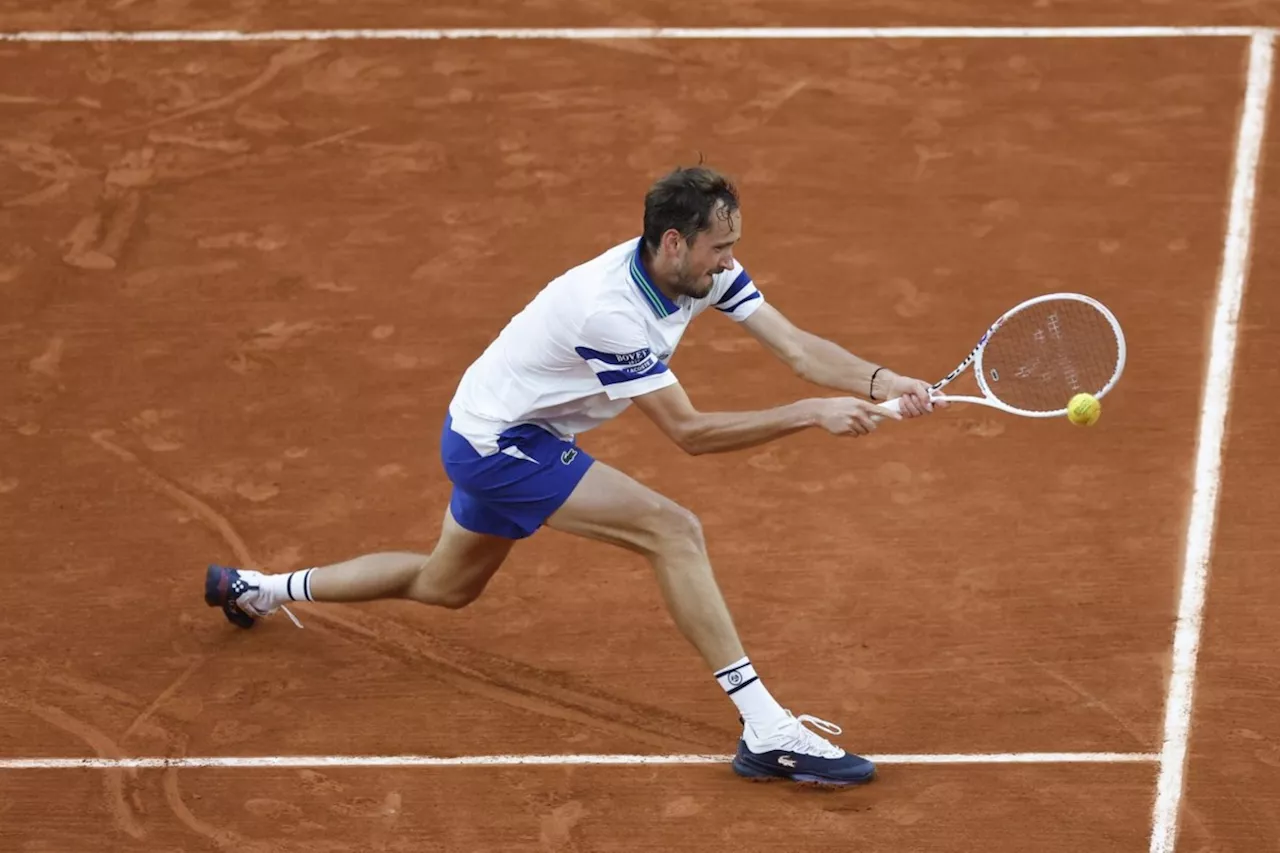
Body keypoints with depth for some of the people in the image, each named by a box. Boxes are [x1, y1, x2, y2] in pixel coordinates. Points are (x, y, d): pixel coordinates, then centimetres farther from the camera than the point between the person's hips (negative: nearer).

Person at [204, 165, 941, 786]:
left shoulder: (703, 269, -11)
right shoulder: (610, 311, -34)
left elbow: (796, 345, -15)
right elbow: (688, 432, -30)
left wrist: (881, 382, -31)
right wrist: (811, 415, -36)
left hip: (489, 435, 9)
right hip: (496, 445, -9)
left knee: (445, 588, 28)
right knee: (673, 531, -22)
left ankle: (255, 588, 43)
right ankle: (767, 733, -24)